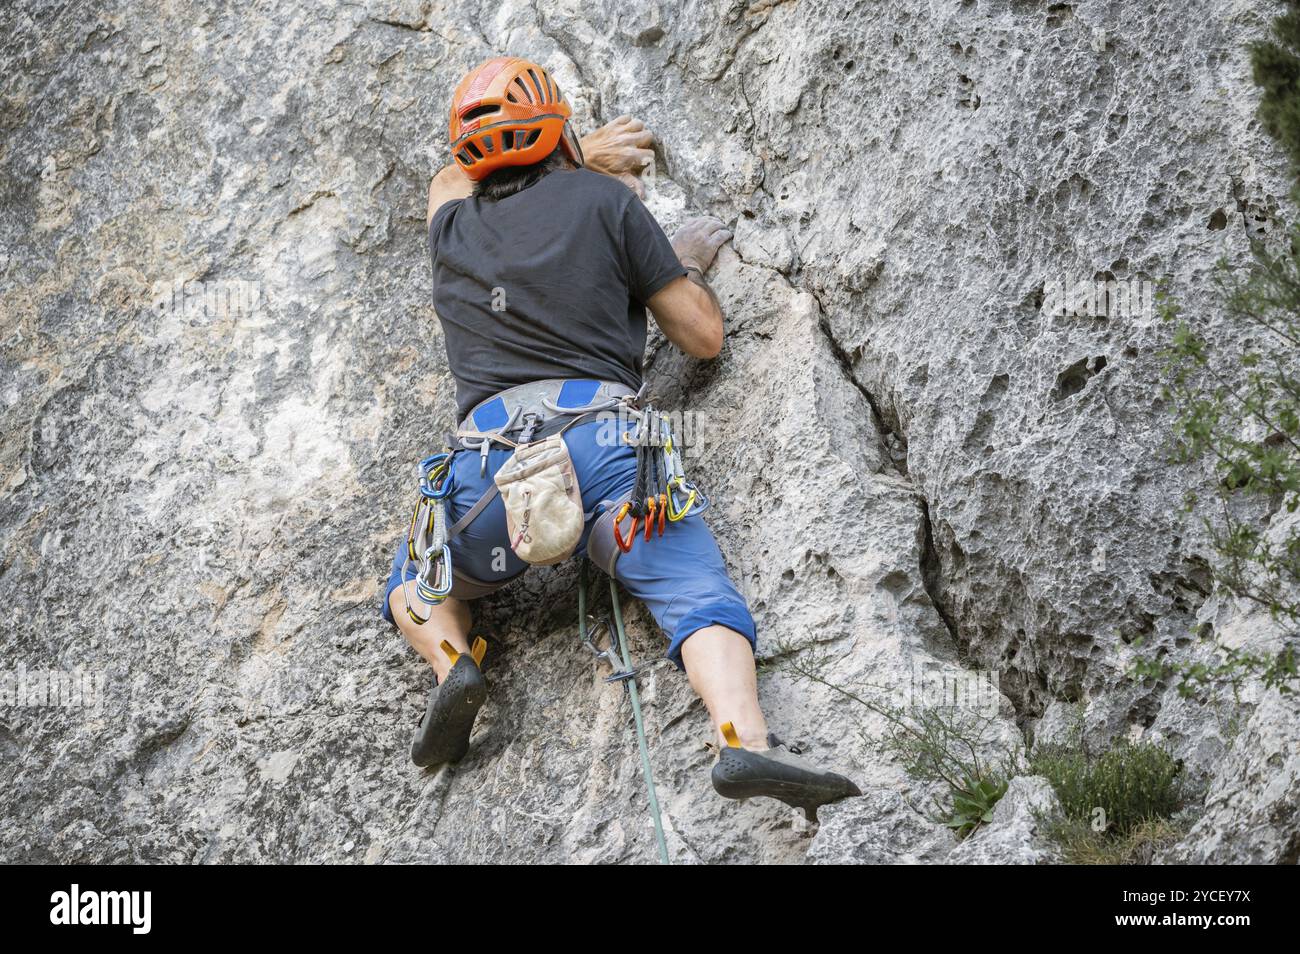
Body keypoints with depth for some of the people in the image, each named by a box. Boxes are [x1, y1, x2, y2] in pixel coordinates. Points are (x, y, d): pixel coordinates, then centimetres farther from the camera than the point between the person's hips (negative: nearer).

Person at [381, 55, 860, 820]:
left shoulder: (453, 225, 22)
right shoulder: (606, 200, 11)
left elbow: (455, 174, 51)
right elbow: (704, 338, 15)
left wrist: (580, 157, 57)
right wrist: (688, 267, 35)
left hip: (489, 459, 3)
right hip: (602, 433, -2)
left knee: (417, 585, 26)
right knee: (700, 596, -7)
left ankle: (452, 664, -5)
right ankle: (746, 741, -34)